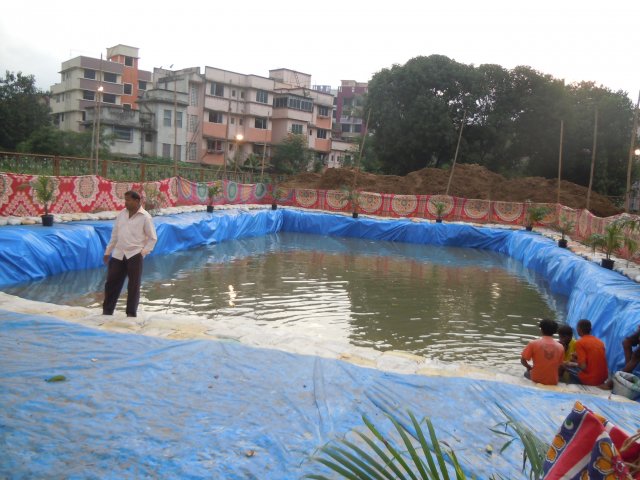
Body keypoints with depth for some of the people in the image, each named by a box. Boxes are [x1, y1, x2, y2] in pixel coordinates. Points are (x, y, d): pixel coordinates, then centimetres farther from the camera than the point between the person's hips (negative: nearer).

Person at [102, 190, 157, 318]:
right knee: (111, 283, 6)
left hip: (134, 255, -4)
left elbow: (152, 238, -2)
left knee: (134, 286, 3)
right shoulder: (122, 214, 9)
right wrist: (108, 252, 15)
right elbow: (115, 235, 15)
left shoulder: (145, 217, -5)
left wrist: (144, 252, -10)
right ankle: (106, 311, 19)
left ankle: (131, 314, 14)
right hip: (118, 255, 4)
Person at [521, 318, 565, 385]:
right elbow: (559, 367, 1)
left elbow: (523, 360, -7)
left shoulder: (533, 343, -12)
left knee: (527, 373, 31)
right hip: (553, 382, 1)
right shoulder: (560, 347, -6)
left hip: (537, 379, -1)